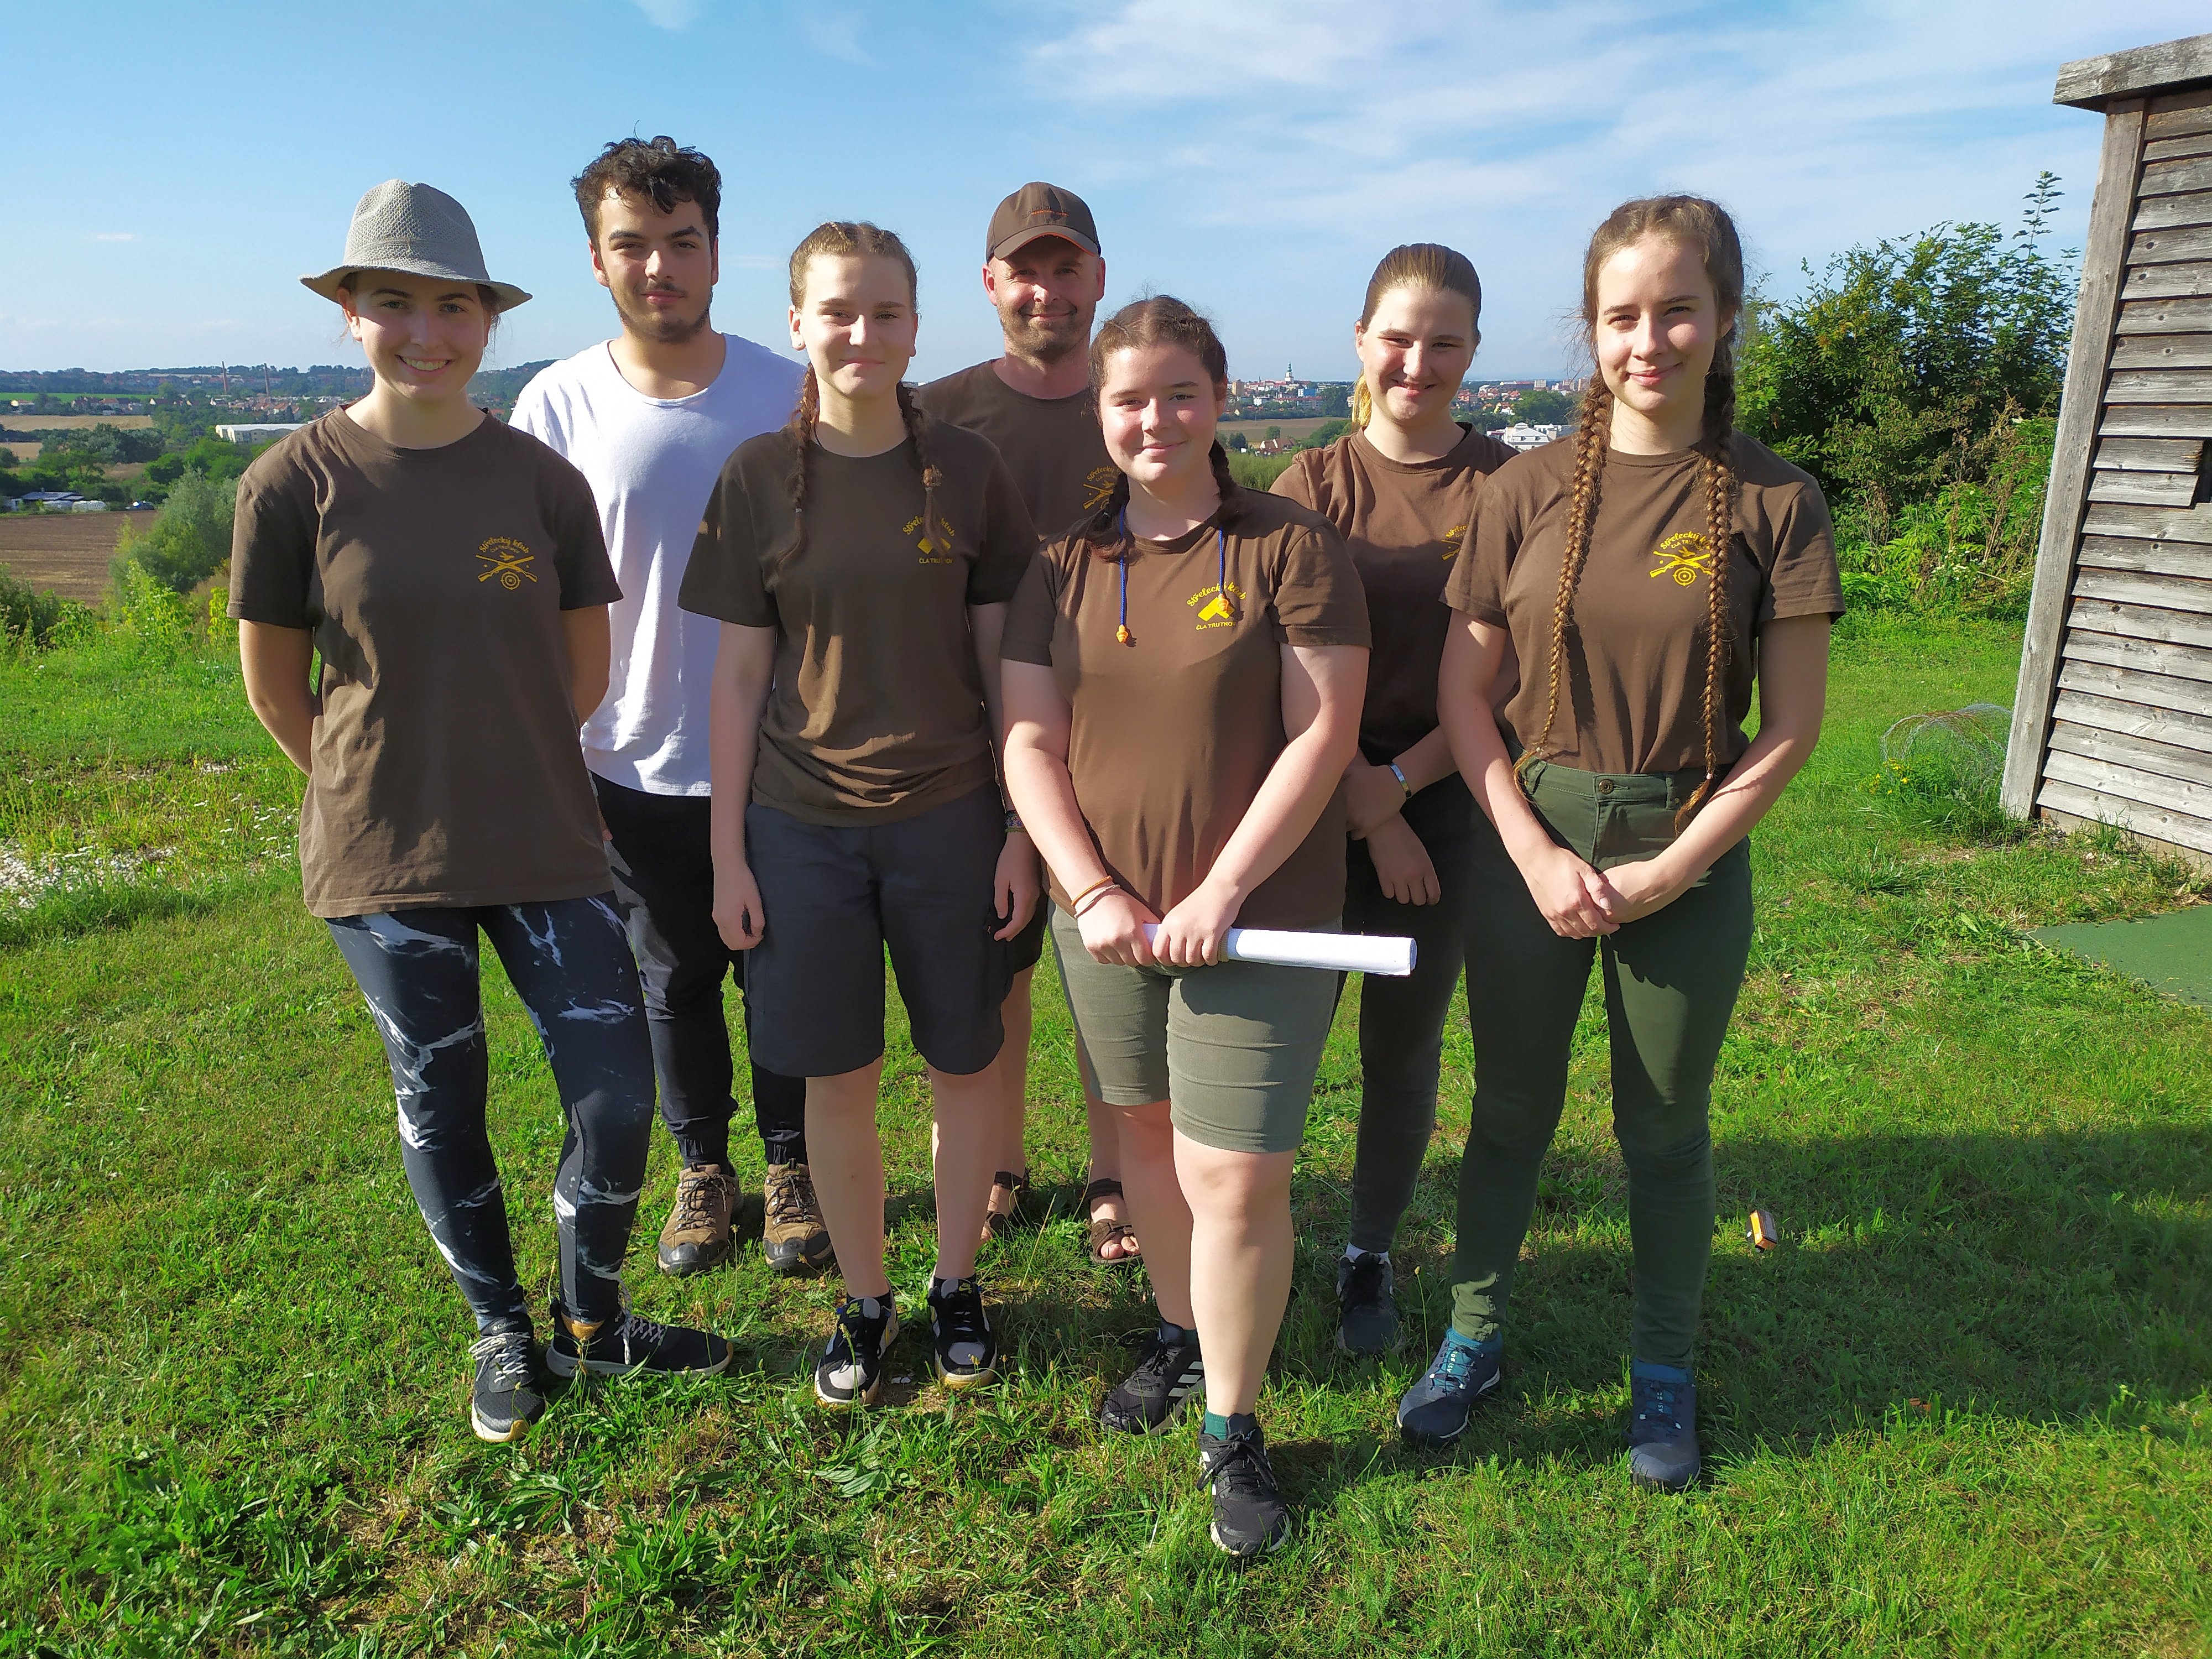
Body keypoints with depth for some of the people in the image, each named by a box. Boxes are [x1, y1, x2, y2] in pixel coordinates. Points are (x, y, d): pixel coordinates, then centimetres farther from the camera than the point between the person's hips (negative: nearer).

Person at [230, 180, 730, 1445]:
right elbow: (274, 684, 2)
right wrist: (383, 787, 7)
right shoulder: (296, 484, -6)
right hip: (384, 862, -1)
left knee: (619, 1097, 1)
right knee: (440, 1112, 12)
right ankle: (502, 1332, 36)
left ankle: (592, 1321, 28)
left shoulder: (543, 479, -1)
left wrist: (502, 765, 9)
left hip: (545, 843, 1)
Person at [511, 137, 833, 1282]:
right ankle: (702, 1170, 37)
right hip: (634, 767, 1)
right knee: (675, 980, 16)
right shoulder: (557, 406, -5)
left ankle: (791, 1166, 34)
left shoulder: (789, 393, -4)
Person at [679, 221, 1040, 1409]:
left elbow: (1002, 660, 2)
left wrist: (1022, 829, 0)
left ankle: (956, 1285, 32)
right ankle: (863, 1301, 29)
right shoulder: (761, 476, -1)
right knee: (837, 1078, 8)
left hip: (950, 817, 0)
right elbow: (739, 674, 1)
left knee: (963, 1065, 10)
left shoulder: (965, 470, 0)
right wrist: (728, 852, 0)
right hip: (804, 822, 0)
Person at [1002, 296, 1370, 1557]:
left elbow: (1324, 735, -10)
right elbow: (1030, 744, 3)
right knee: (1148, 1136, 18)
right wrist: (1094, 894, -9)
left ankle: (1234, 1429, 18)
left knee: (1237, 1179, -3)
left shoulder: (1292, 547, -6)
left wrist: (1219, 894, -15)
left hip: (1259, 919, -4)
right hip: (1107, 917, 4)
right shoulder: (1067, 565, 6)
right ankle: (1181, 1336, 42)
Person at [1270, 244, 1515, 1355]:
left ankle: (1370, 1256, 30)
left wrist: (1399, 785, -13)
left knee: (1405, 1047, 10)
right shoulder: (1312, 486, -1)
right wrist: (1366, 815, -11)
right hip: (1315, 801, 0)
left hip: (1446, 803, 0)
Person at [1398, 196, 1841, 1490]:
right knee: (1512, 1111, 14)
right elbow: (1464, 693, -1)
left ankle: (1666, 1374, 35)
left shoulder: (1773, 500, -5)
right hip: (1530, 845, 1)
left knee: (1667, 1130, 14)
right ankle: (1473, 1340, 34)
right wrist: (1536, 856, -10)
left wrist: (1669, 871, -12)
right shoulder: (1530, 489, -2)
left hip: (1691, 860, -1)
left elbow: (1792, 725, -5)